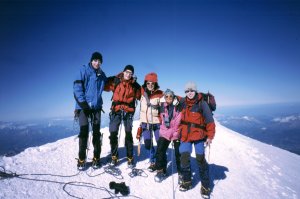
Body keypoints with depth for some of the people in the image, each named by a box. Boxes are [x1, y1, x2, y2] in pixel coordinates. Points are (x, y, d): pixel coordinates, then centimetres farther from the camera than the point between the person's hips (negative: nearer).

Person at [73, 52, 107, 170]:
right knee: (84, 132, -4)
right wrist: (82, 102, -18)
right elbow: (77, 86, -10)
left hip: (96, 106, 4)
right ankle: (81, 159, 10)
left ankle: (96, 158, 16)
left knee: (96, 132, 5)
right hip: (83, 106, -4)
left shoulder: (101, 74, 11)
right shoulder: (83, 70, -2)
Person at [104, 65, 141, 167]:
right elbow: (105, 86, 8)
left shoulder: (135, 85, 3)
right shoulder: (115, 81, -1)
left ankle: (130, 157, 19)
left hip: (128, 111, 0)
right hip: (116, 110, 0)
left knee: (128, 134, 6)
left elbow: (140, 96, 12)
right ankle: (114, 156, 19)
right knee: (113, 134, 1)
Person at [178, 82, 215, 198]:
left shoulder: (202, 103, -10)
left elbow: (209, 121, -8)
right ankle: (187, 181, 22)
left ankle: (205, 186, 19)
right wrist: (178, 131, 17)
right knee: (184, 158, 0)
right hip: (185, 135, 3)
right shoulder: (182, 102, 1)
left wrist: (210, 136, -10)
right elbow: (179, 118, 16)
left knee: (200, 159, 0)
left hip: (199, 136, -3)